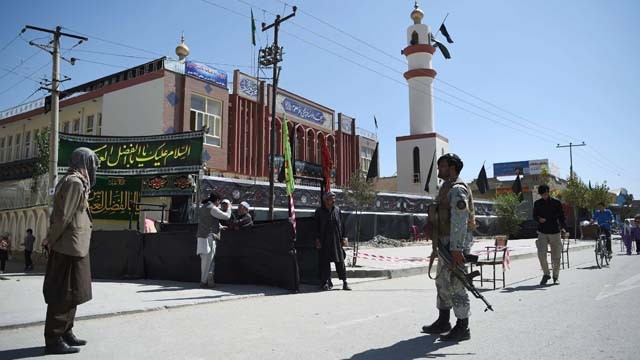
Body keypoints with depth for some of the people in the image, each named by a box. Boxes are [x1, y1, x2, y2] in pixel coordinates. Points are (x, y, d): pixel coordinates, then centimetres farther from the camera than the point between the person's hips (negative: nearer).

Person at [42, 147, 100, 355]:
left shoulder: (76, 182, 17)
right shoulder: (75, 182, -14)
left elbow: (58, 214, 16)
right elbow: (63, 216, -18)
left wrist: (51, 239, 11)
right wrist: (51, 240, -9)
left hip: (73, 246, 10)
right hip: (70, 246, -10)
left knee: (70, 292, 15)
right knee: (64, 293, -4)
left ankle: (65, 333, 25)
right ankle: (54, 339, 2)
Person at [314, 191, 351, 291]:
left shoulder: (337, 210, 6)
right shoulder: (319, 211, 0)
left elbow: (341, 225, 9)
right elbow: (316, 226, 1)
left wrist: (343, 238, 6)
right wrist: (317, 239, -4)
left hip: (336, 240, 1)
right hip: (324, 241, -1)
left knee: (340, 261, 0)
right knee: (325, 261, 3)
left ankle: (344, 281, 6)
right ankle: (326, 281, 12)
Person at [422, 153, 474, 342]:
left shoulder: (457, 189, -15)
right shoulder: (447, 188, 18)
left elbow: (460, 221, -23)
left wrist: (456, 248, -28)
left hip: (455, 244, -11)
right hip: (446, 244, 11)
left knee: (455, 285, -5)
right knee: (442, 282, 17)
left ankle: (462, 328, 6)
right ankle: (443, 322, 29)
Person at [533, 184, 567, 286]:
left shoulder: (556, 202, 1)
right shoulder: (537, 203, 5)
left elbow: (561, 216, 2)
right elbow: (534, 216, 11)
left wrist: (563, 227, -15)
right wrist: (539, 219, -12)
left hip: (555, 232, -1)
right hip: (542, 232, 1)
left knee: (556, 256, 3)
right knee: (541, 254, -11)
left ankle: (556, 277, 19)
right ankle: (546, 274, 9)